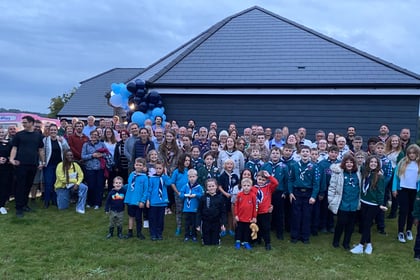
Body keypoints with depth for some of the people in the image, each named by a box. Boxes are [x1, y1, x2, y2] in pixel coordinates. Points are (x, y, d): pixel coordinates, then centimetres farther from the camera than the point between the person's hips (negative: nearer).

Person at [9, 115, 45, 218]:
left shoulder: (38, 135, 9)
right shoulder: (19, 135, 2)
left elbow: (41, 150, 14)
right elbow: (14, 148, 1)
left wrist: (42, 162, 8)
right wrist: (12, 159, -14)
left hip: (33, 165, 3)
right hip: (21, 164, -3)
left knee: (28, 185, 10)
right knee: (20, 186, -2)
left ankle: (24, 204, 23)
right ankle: (19, 208, 4)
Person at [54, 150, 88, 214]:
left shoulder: (75, 165, -4)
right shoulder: (60, 165, -15)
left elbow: (81, 176, -5)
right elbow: (62, 179, -21)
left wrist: (77, 184, -23)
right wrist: (74, 180, -17)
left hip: (73, 185, 2)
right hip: (62, 187, -2)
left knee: (84, 187, -29)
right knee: (62, 207, -1)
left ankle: (80, 208, -19)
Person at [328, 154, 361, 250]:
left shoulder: (357, 174, 5)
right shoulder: (338, 173, -9)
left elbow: (360, 188, 16)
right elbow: (332, 187, -8)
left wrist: (360, 201, 14)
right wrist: (331, 201, -10)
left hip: (354, 204, 4)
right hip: (342, 204, -4)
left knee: (350, 224, 11)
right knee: (341, 223, 3)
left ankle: (346, 242, 26)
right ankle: (336, 241, 24)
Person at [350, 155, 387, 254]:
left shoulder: (379, 177, -10)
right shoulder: (365, 173, 4)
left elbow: (380, 191, -13)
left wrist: (381, 204, -17)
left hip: (373, 204, -5)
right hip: (364, 202, 5)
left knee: (367, 225, -1)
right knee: (364, 224, 10)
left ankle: (361, 246, 4)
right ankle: (368, 244, 23)